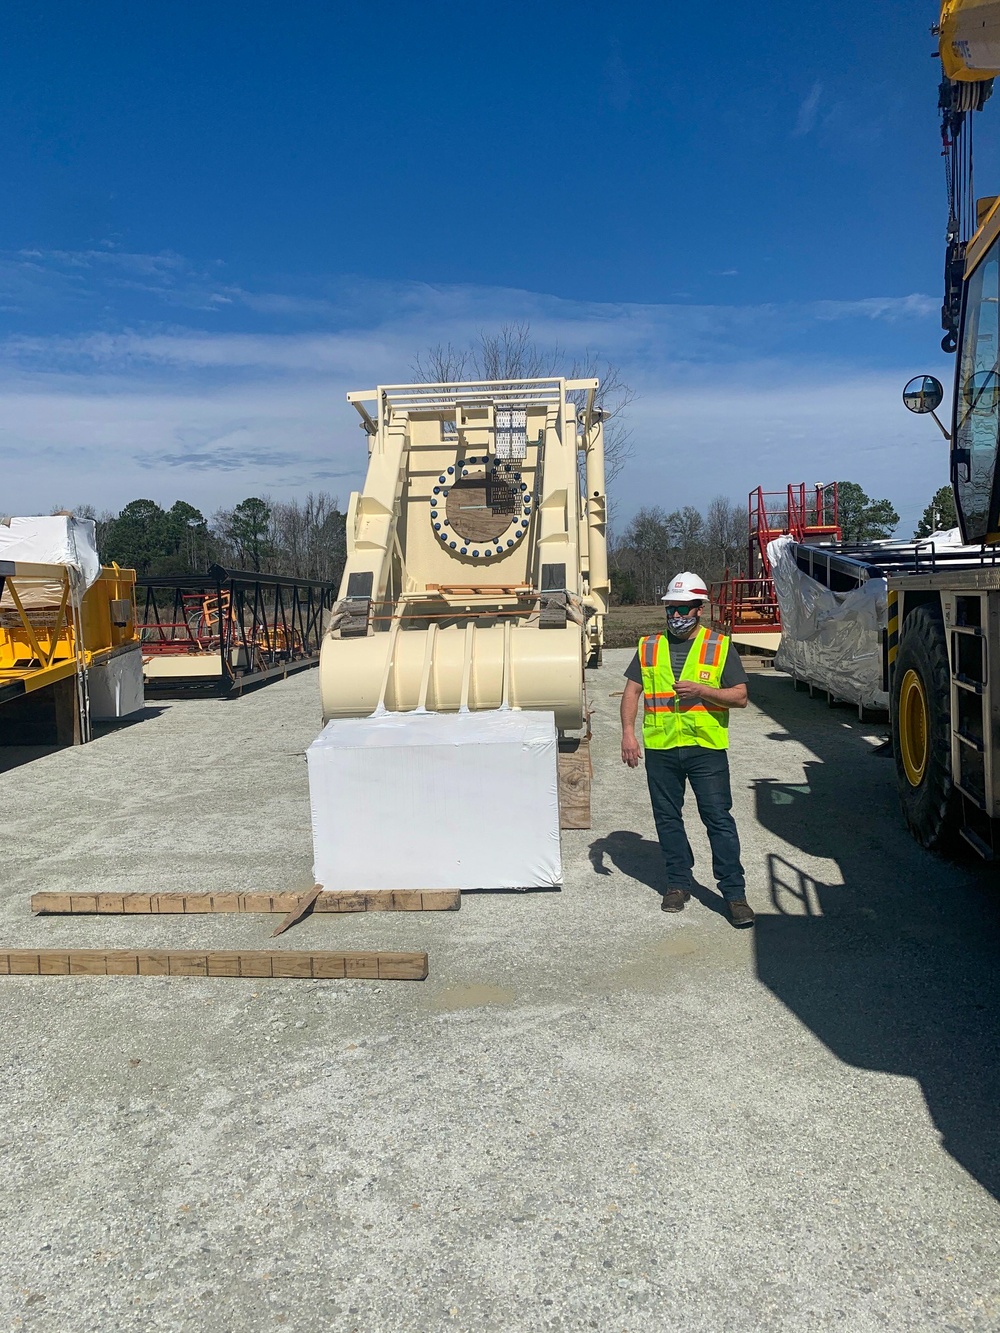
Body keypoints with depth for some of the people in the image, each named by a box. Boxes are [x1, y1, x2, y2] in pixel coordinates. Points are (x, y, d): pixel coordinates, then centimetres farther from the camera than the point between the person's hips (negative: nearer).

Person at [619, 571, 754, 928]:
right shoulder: (649, 647, 10)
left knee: (719, 818, -4)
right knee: (667, 818, 11)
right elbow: (632, 692, 9)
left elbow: (740, 697, -1)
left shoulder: (719, 647, 2)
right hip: (660, 749, 3)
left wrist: (702, 690, -15)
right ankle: (678, 883, 26)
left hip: (706, 748, -3)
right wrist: (628, 732, -4)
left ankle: (734, 893, 3)